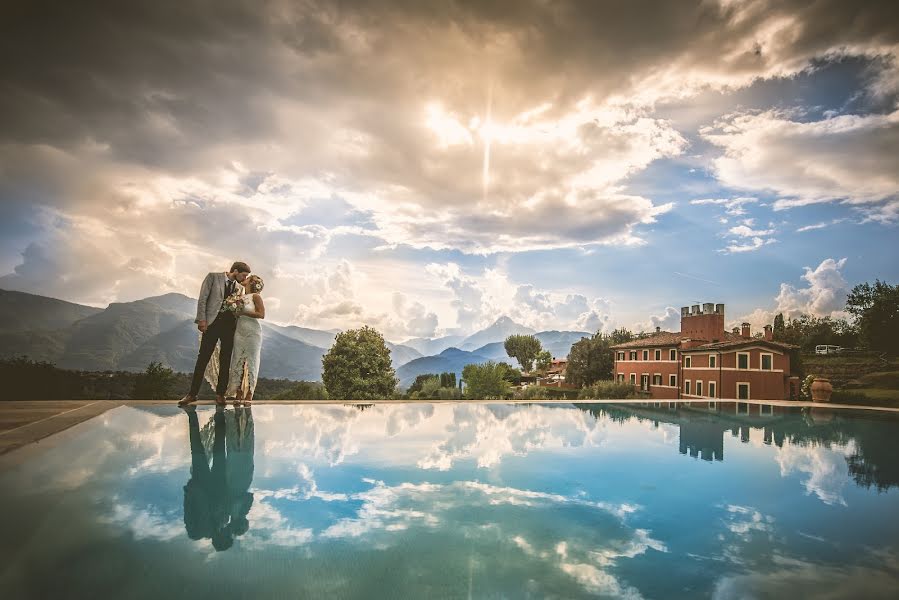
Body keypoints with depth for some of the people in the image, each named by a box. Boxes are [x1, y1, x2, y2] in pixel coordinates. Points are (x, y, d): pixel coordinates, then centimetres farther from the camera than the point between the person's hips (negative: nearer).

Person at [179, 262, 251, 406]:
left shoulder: (239, 287, 13)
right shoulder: (213, 277, 2)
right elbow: (202, 299, -3)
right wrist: (202, 319, -10)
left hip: (230, 325, 4)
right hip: (213, 323, -3)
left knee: (225, 361, 4)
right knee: (203, 358, -3)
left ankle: (220, 394, 11)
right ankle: (192, 393, 4)